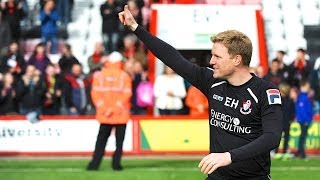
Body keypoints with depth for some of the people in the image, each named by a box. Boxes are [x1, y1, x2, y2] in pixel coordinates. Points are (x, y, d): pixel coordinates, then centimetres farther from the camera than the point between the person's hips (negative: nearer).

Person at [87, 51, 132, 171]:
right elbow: (126, 94, -10)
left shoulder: (99, 75, 2)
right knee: (119, 140, 7)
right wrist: (117, 108, -11)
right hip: (121, 115, -2)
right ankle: (116, 163, 2)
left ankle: (94, 164, 3)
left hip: (104, 115, 2)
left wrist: (102, 107, -4)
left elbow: (95, 93, -2)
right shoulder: (124, 76, -4)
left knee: (101, 139, 10)